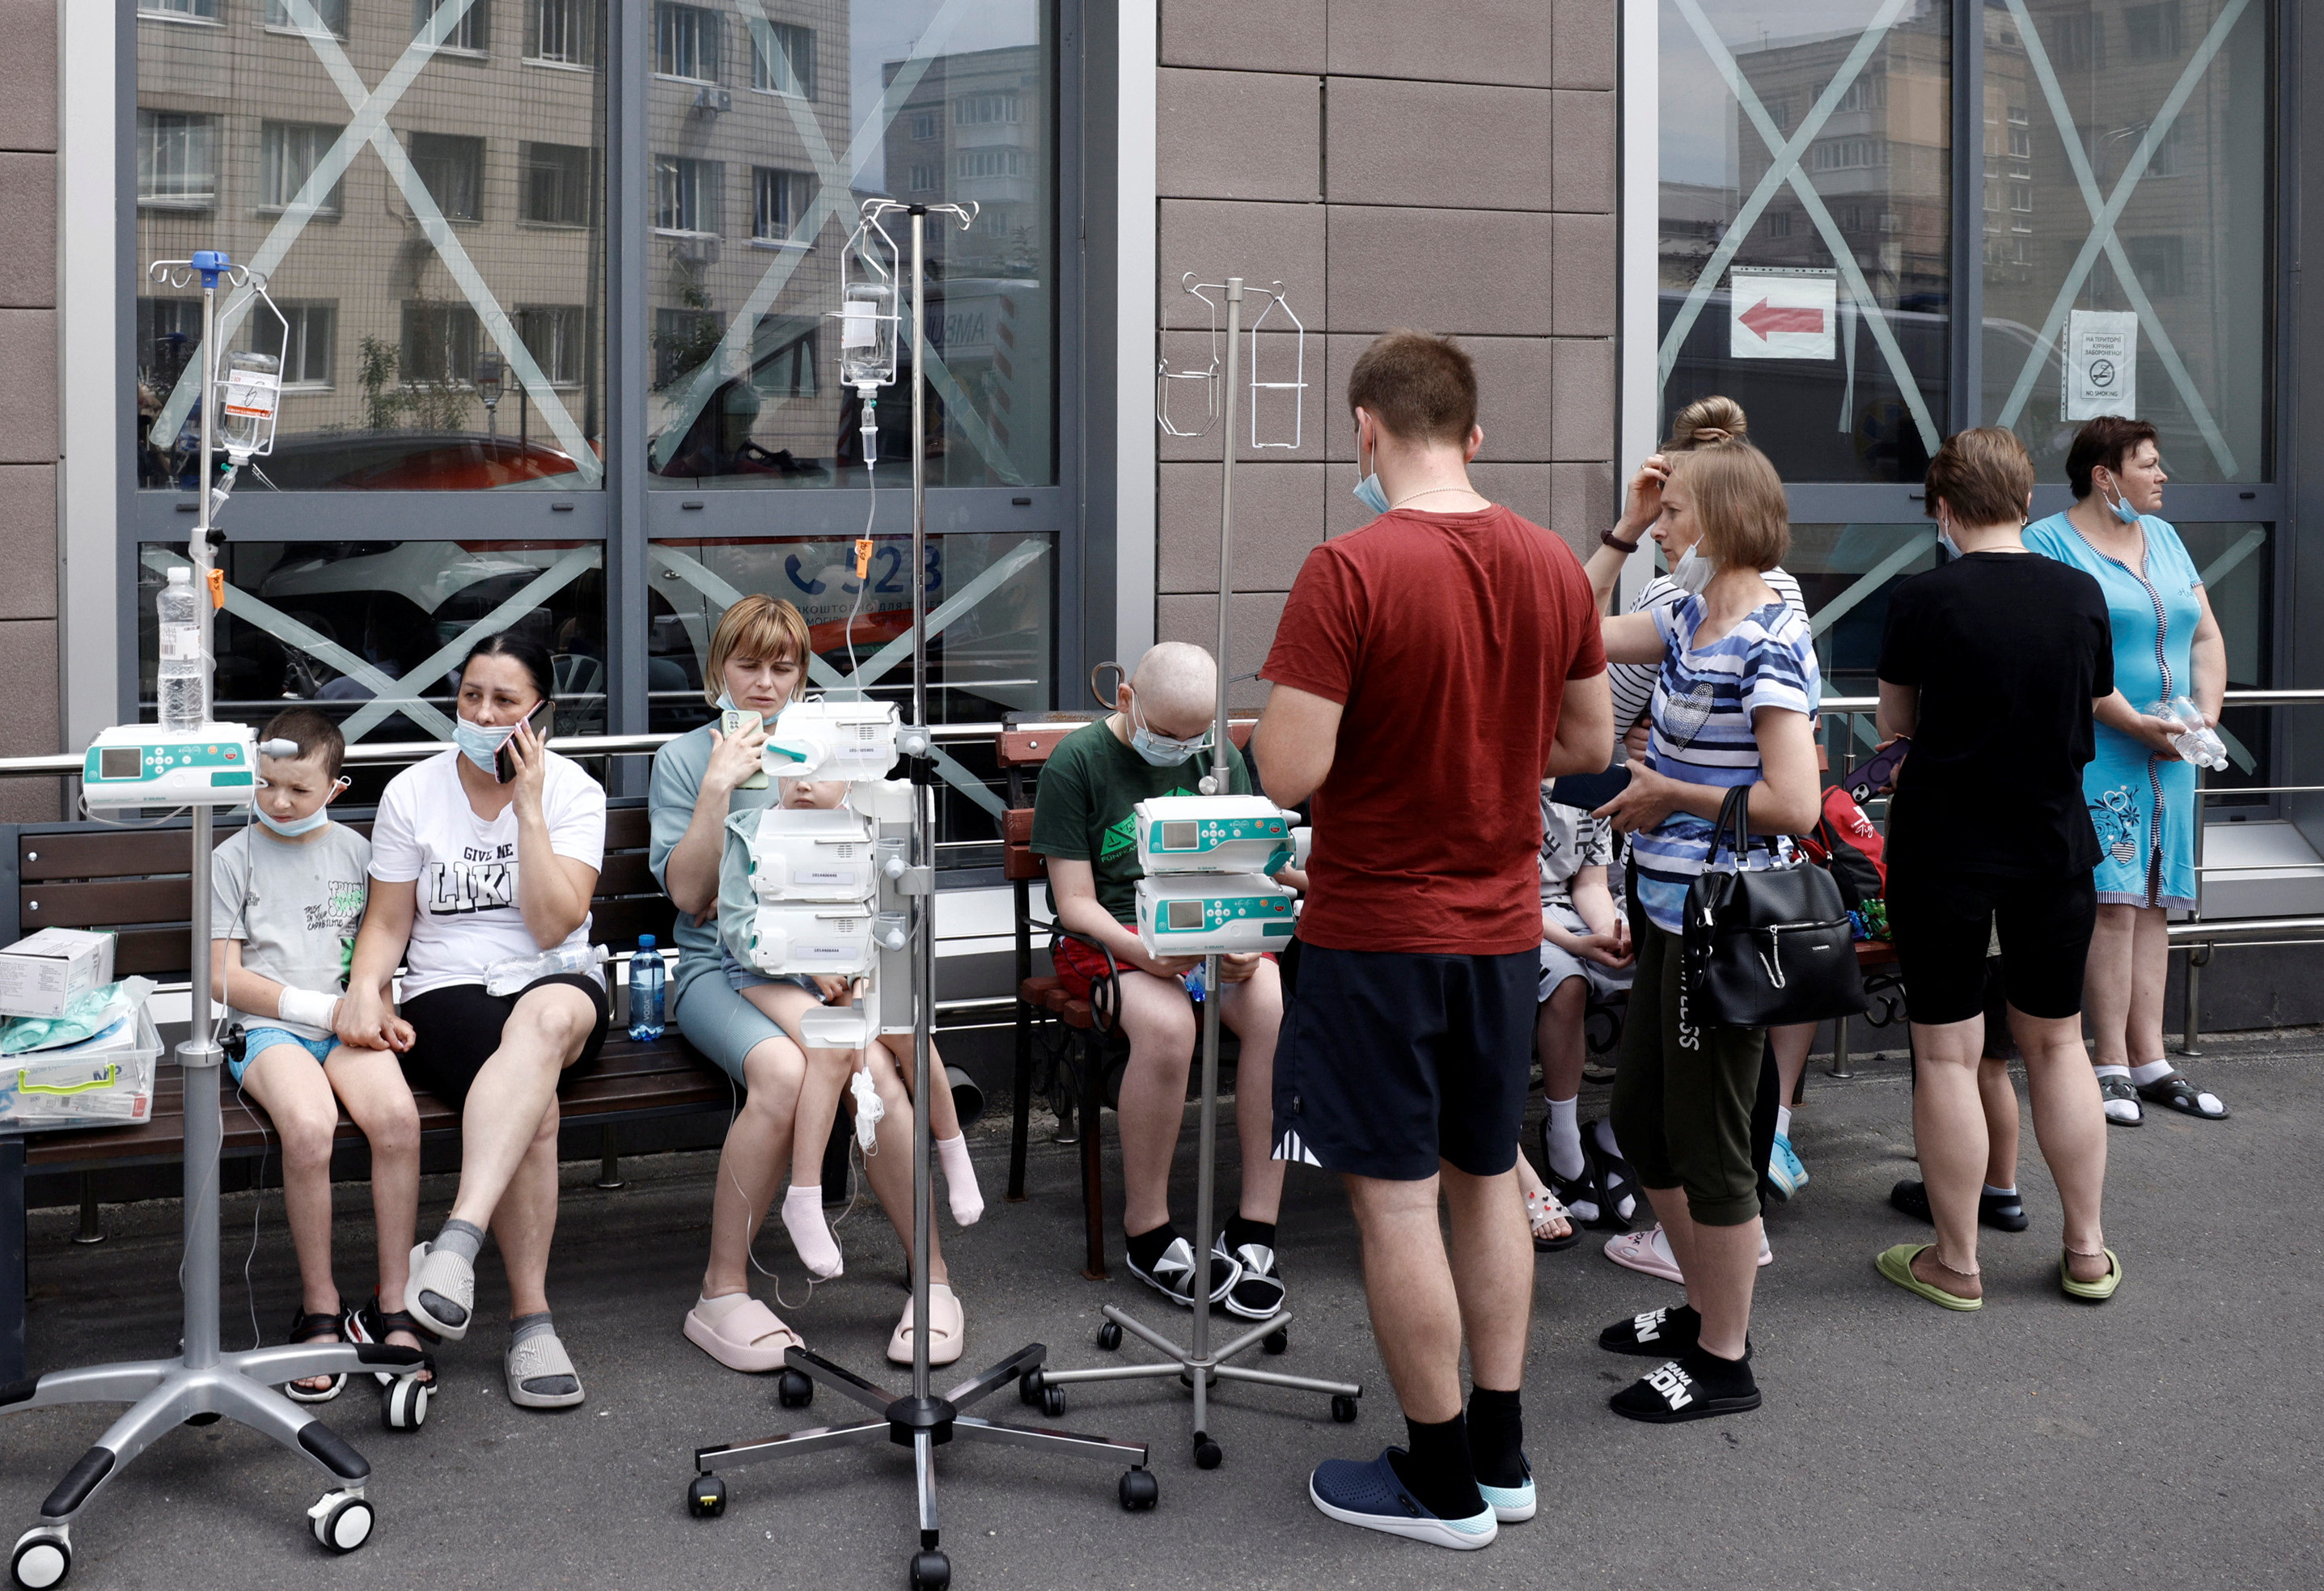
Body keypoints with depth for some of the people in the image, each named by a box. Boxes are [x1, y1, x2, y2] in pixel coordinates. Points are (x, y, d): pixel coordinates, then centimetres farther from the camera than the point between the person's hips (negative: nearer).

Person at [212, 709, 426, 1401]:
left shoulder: (354, 850, 16)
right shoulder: (235, 858, 8)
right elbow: (224, 976, 3)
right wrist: (316, 1007, -8)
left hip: (344, 1022, 2)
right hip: (267, 1028, -2)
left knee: (397, 1116, -31)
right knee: (308, 1127, -35)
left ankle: (392, 1308, -21)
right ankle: (319, 1311, -19)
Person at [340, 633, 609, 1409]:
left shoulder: (572, 792, 3)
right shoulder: (413, 793, 6)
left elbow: (555, 926, -9)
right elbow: (387, 923, 8)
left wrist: (528, 807, -11)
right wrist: (365, 991, -13)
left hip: (555, 987, 0)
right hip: (447, 995, 0)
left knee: (549, 1018, -42)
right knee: (535, 1101, -35)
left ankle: (459, 1238, -53)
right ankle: (530, 1321, -33)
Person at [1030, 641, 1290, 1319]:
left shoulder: (1219, 758, 9)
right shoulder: (1076, 762, -5)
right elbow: (1075, 901, -6)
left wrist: (1247, 942, -12)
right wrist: (1142, 953, -24)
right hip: (1112, 935, -4)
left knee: (1281, 1010, -29)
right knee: (1166, 1024, -37)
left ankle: (1253, 1229, -21)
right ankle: (1147, 1232, -18)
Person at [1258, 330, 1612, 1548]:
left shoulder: (1348, 572, -19)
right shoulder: (1553, 565, 1)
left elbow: (1289, 774, -22)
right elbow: (1589, 743, 11)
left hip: (1375, 933, -6)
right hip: (1501, 930, 6)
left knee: (1394, 1195, 4)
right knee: (1487, 1177, 17)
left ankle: (1443, 1482, 14)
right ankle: (1501, 1456, 26)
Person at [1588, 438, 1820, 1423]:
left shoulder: (1768, 645, -18)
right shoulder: (1691, 621, 9)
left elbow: (1794, 805, -25)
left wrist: (1673, 796, -15)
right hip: (1673, 911, 10)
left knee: (1706, 1140, 1)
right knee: (1640, 1119, 19)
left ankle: (1724, 1363, 15)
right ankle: (1707, 1307, 35)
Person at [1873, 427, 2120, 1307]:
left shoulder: (1924, 598, -13)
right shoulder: (2082, 594, -3)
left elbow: (1895, 723, -1)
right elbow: (2092, 709, 9)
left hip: (1943, 852, -4)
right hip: (2055, 845, 4)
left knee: (1946, 1055, 5)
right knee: (2056, 1042, 17)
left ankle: (1956, 1262, 12)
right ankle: (2087, 1250, 22)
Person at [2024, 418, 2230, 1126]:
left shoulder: (2163, 537, 17)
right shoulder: (2050, 543, -6)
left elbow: (2207, 637, 17)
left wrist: (2206, 717, 2)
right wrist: (2135, 723, -18)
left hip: (2169, 755, 7)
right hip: (2095, 750, -7)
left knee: (2152, 901, 6)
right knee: (2112, 899, -11)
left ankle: (2149, 1061, 9)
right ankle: (2112, 1065, -6)